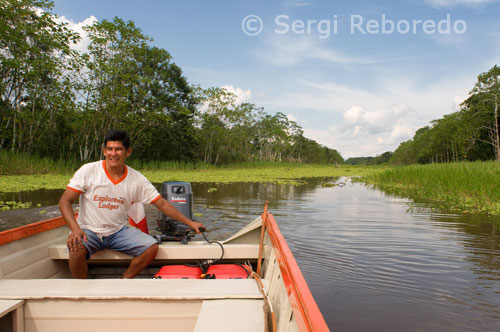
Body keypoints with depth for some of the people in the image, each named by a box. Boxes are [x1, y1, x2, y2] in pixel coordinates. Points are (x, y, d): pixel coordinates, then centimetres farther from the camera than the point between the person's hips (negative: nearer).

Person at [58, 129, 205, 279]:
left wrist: (190, 223, -3)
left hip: (118, 231, 3)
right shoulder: (88, 171, -9)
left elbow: (162, 204, 0)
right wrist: (75, 228, -26)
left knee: (152, 247, -16)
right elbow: (65, 201, -9)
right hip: (89, 231, -2)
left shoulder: (137, 179, -4)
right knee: (77, 248, -33)